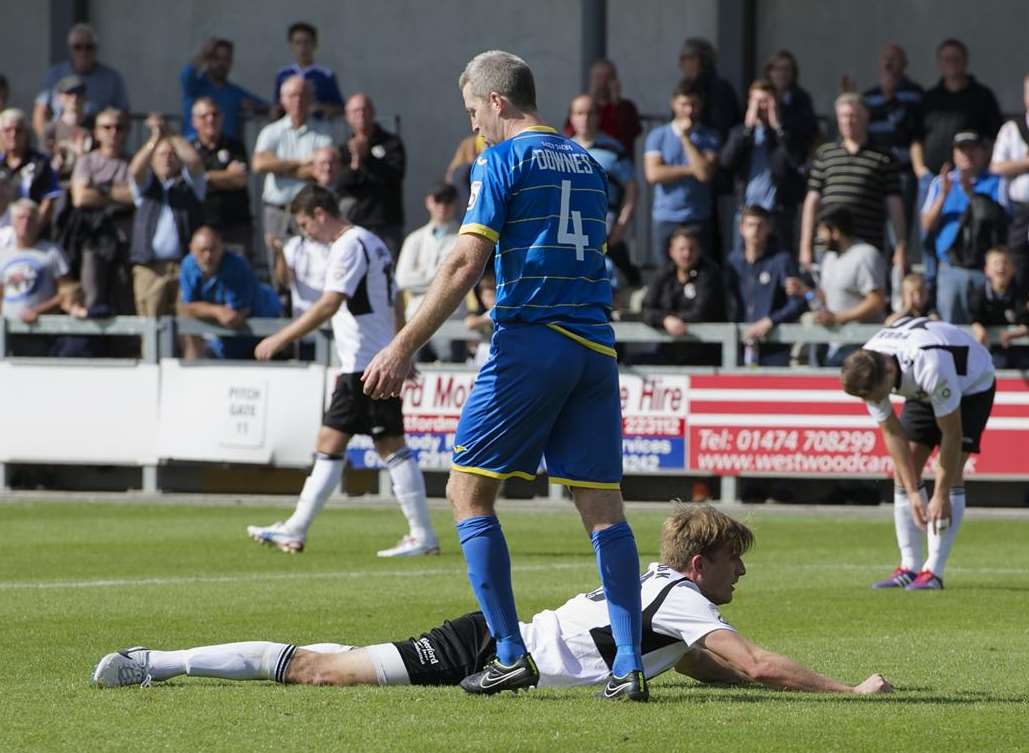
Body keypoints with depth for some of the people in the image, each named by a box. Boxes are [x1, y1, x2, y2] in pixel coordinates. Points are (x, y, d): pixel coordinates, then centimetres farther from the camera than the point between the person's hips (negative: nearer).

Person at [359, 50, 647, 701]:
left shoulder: (503, 160, -3)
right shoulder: (586, 163, 18)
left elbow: (466, 263, -11)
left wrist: (404, 347, -10)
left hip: (531, 342, -7)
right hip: (595, 347, 7)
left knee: (469, 489, 3)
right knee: (602, 503, 3)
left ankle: (511, 655, -4)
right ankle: (630, 665, -5)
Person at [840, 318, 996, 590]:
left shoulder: (931, 366, -44)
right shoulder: (867, 373, -25)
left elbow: (952, 434, -35)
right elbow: (892, 433, -15)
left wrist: (941, 496, -30)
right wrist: (913, 492, -19)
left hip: (971, 384, -6)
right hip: (923, 393, 6)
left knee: (950, 473, -19)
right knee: (903, 471, -5)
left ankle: (933, 571, -19)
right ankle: (909, 567, -1)